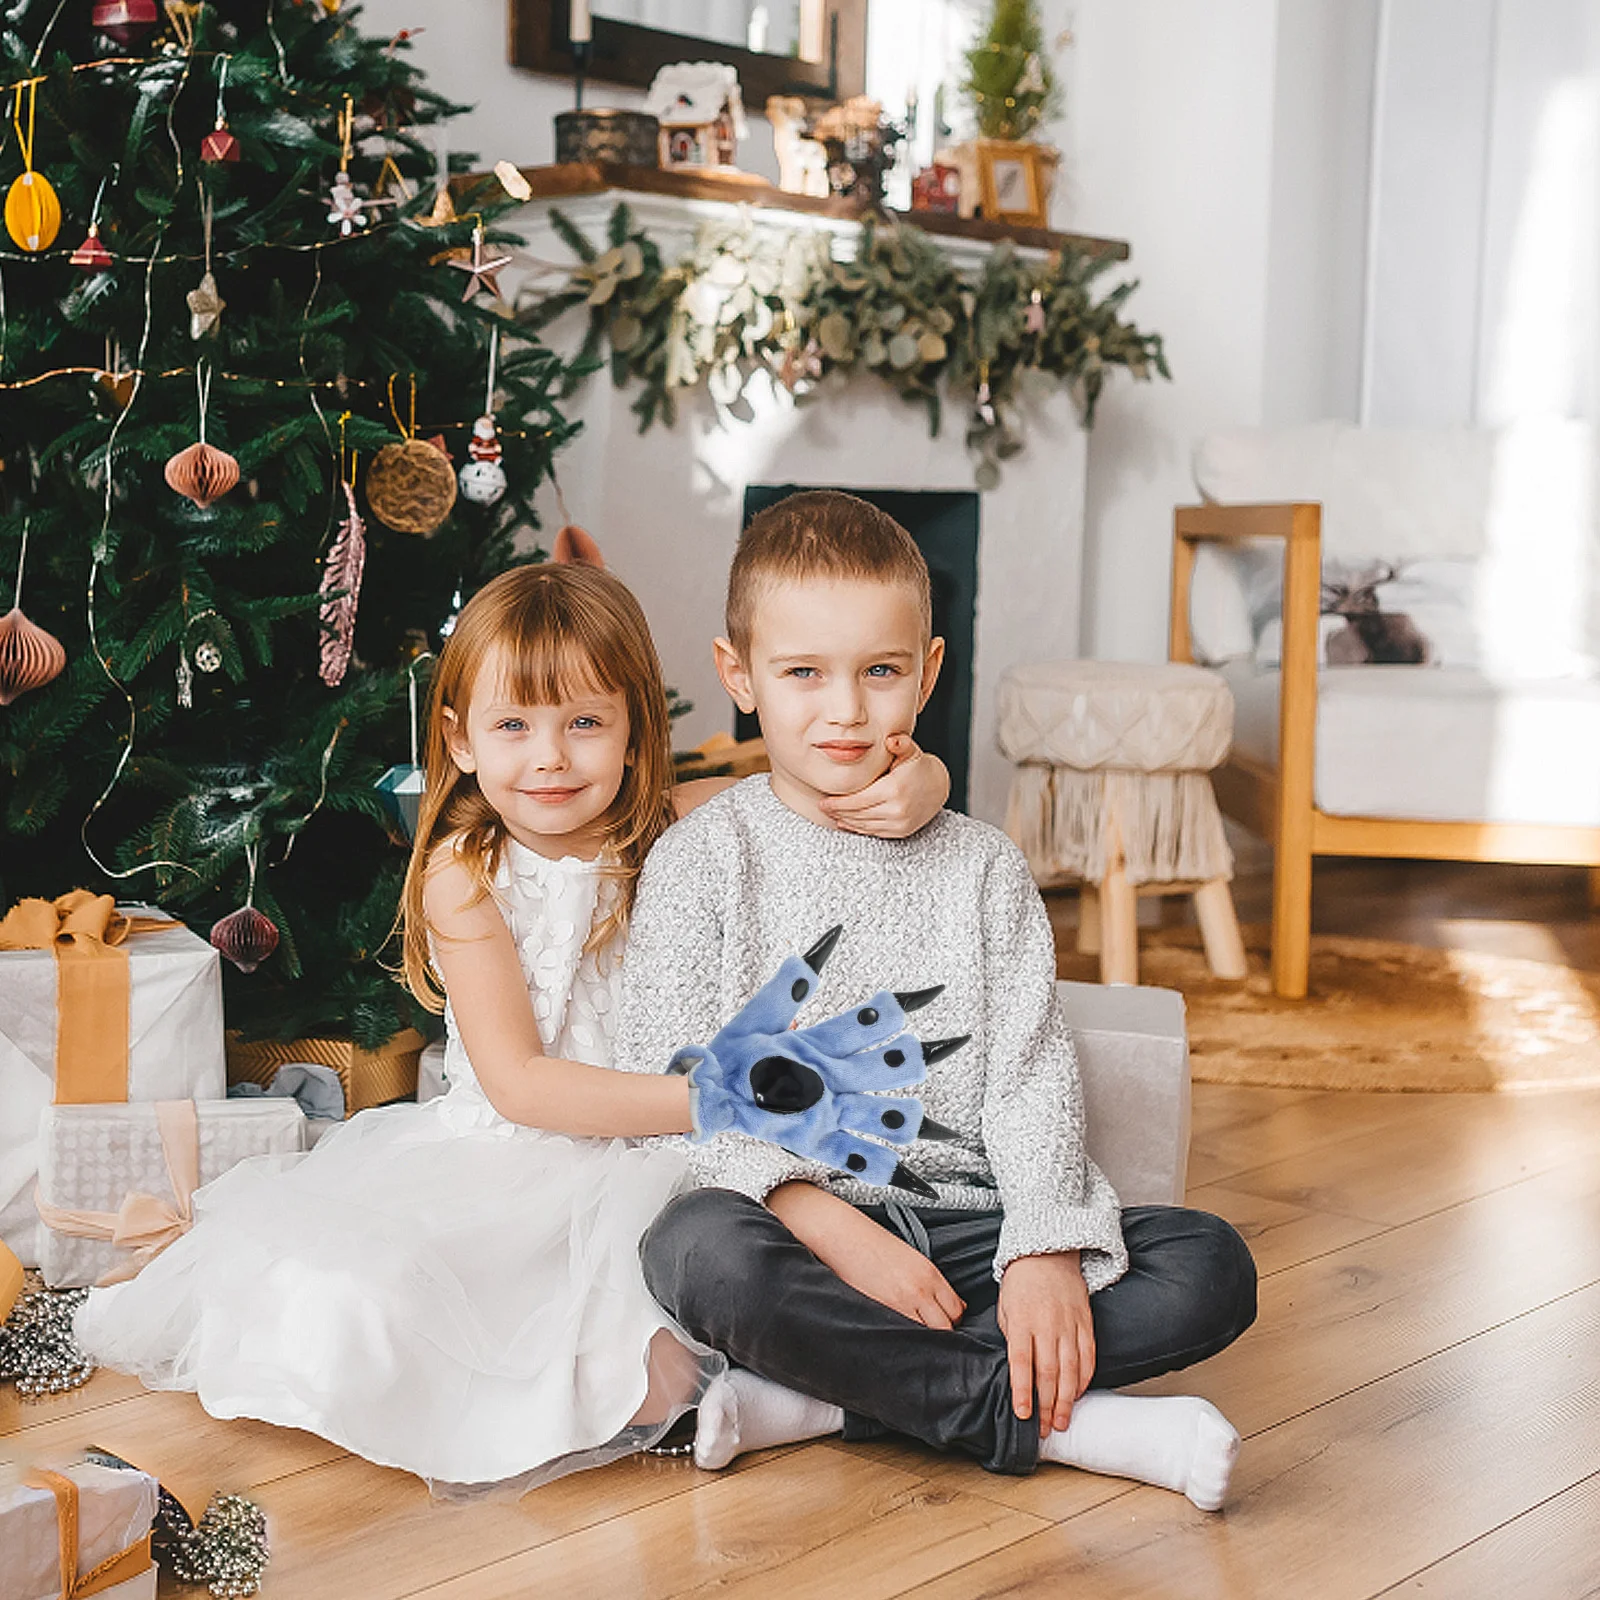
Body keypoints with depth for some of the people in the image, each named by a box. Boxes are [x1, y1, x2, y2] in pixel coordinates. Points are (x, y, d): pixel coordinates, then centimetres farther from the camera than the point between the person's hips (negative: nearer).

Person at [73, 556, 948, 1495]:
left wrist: (911, 788, -26)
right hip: (505, 1162, -1)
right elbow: (516, 1081, -14)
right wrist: (704, 1101, -23)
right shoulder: (464, 875, -6)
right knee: (351, 1303, -24)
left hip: (656, 1165, 1)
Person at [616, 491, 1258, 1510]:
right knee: (699, 1248, -37)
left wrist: (1049, 1250, -15)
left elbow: (1032, 1075, 4)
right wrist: (831, 1227, -20)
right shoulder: (702, 862, 2)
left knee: (1213, 1266, -17)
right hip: (794, 1223, -3)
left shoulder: (982, 869, 11)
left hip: (968, 1219, 4)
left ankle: (828, 1399, -23)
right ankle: (1057, 1421, -26)